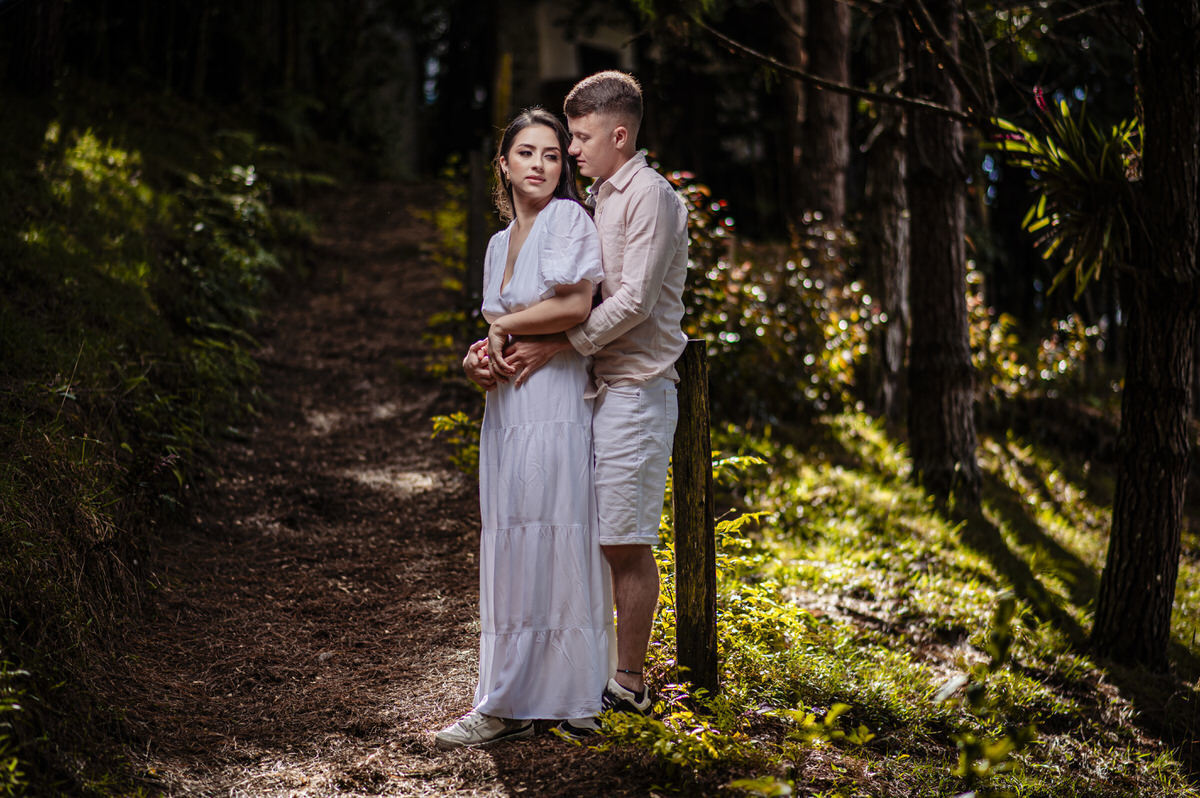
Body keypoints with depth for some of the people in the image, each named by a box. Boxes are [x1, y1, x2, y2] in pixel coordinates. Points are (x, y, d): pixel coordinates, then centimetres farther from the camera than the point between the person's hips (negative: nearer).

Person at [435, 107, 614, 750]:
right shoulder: (499, 244, 18)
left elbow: (575, 306, -17)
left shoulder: (568, 218, -4)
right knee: (509, 548, 6)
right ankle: (518, 703, 9)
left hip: (553, 402, -8)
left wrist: (504, 324, -4)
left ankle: (505, 705, -5)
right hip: (506, 406, 8)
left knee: (546, 546, -6)